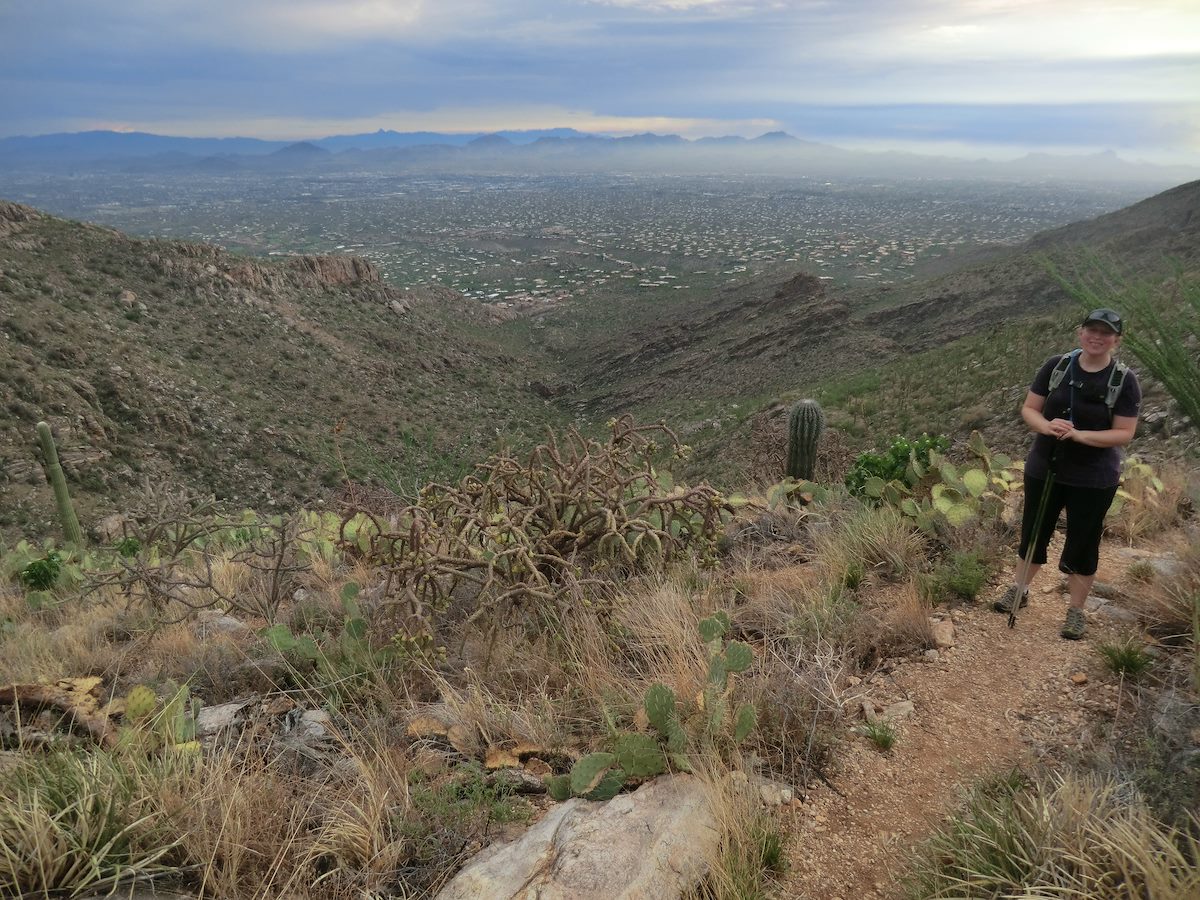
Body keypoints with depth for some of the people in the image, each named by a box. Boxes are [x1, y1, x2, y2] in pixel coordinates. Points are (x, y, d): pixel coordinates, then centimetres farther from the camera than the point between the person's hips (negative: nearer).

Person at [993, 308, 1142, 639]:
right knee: (1033, 533, 15)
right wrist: (1047, 426, -23)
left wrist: (1079, 435, -26)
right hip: (1044, 470, 2)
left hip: (1094, 480, -2)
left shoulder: (1124, 381, -9)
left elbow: (1124, 433, -11)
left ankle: (1076, 610, 25)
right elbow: (1029, 409, -1)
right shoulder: (1056, 366, -3)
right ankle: (1019, 589, 36)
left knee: (1082, 544, 8)